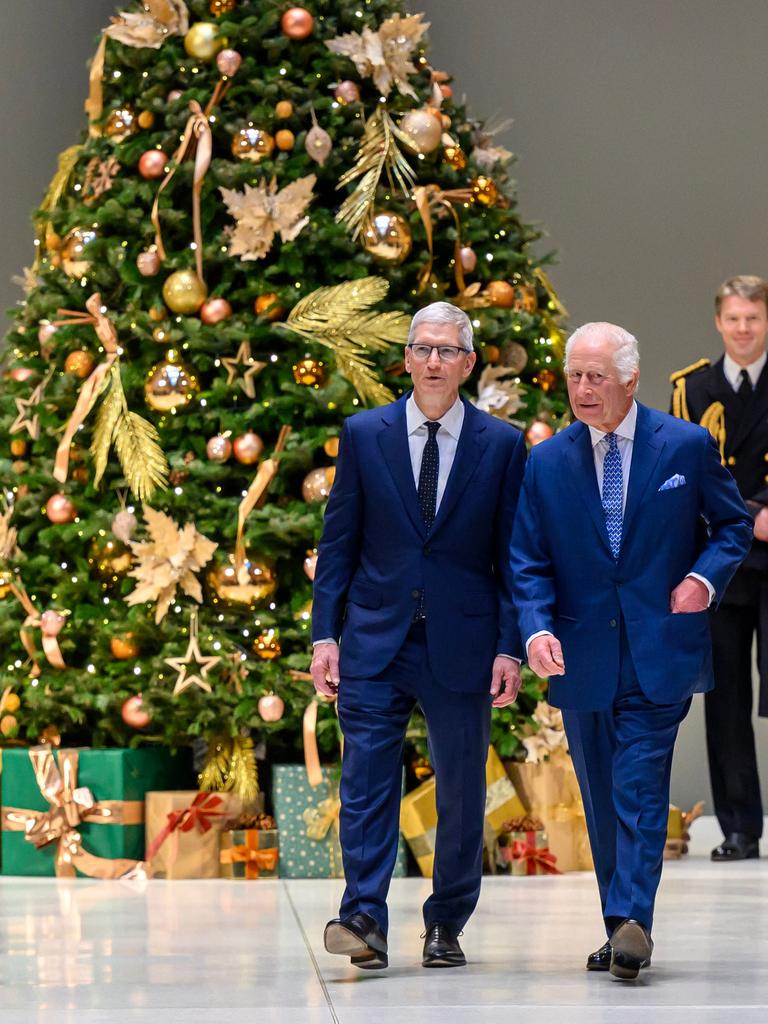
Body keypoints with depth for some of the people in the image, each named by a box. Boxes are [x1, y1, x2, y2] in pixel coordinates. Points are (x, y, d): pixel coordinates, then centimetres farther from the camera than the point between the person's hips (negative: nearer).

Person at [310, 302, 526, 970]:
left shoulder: (502, 445, 2)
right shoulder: (364, 434, 5)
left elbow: (512, 556, 3)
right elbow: (339, 541, 6)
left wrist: (510, 647, -4)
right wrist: (325, 633, -1)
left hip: (462, 644, 0)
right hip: (376, 639, 0)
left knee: (462, 791, 6)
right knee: (366, 782, -8)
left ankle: (447, 926, 18)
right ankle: (364, 918, -9)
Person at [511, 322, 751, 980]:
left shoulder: (687, 446, -1)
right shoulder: (547, 462, 4)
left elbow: (734, 524, 10)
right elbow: (528, 561, 2)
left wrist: (704, 578, -9)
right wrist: (537, 629, -15)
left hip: (659, 652, -3)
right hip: (582, 655, 3)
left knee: (640, 786, -13)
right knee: (602, 800, 9)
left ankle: (632, 920, -16)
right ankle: (622, 930, 17)